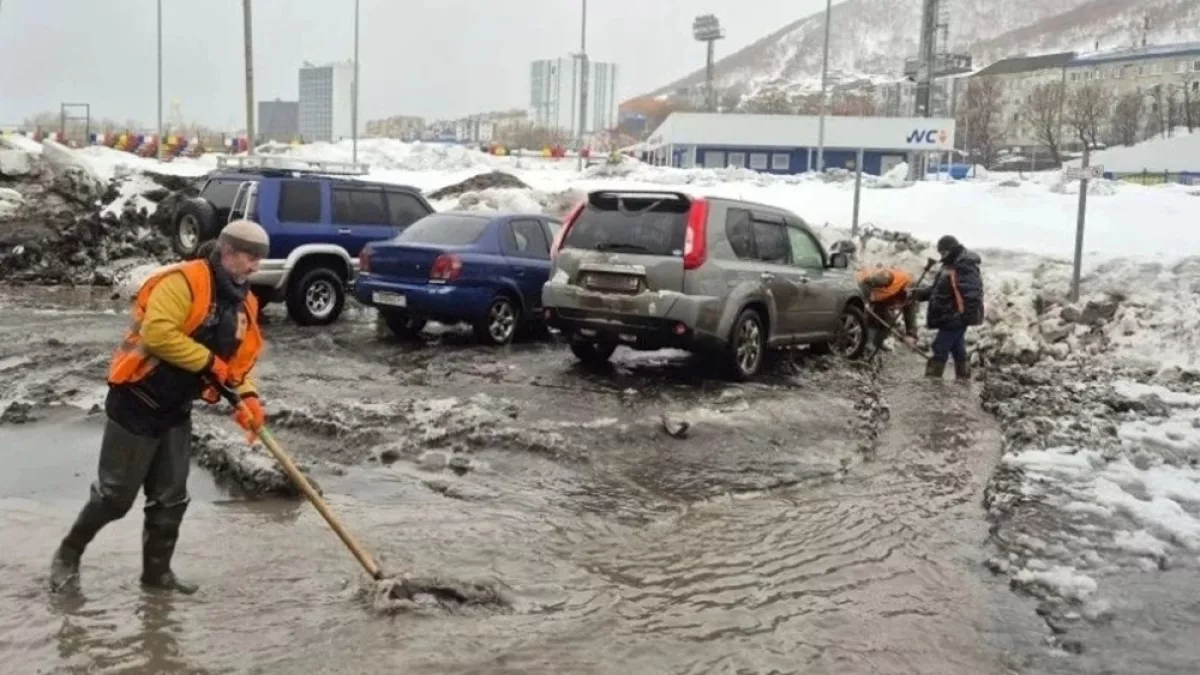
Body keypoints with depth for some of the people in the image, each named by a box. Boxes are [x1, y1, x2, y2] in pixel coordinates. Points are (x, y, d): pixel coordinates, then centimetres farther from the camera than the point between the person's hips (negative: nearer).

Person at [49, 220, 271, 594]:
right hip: (136, 404, -8)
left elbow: (242, 359, 11)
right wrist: (208, 360, -24)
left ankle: (157, 569, 25)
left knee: (171, 498, 11)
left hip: (176, 412, 8)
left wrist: (247, 396, -8)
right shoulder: (184, 281, -20)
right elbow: (157, 332, -30)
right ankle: (68, 554, 24)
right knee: (115, 494, 2)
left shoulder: (244, 304, 6)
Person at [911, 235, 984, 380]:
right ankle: (963, 378, 24)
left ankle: (932, 379, -4)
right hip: (952, 316, 11)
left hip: (956, 316, -11)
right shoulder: (951, 266, 16)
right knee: (957, 347, 16)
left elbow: (971, 293, -27)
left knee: (941, 347, -8)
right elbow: (937, 289, 22)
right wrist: (918, 293, 13)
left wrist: (968, 314, -33)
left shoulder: (965, 268, -18)